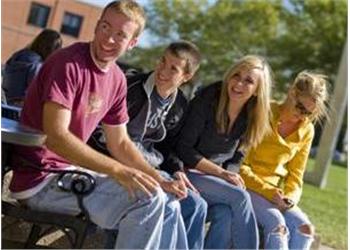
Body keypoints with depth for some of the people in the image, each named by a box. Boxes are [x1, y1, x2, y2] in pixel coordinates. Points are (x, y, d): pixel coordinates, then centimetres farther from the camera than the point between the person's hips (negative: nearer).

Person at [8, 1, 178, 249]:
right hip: (41, 180, -8)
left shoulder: (117, 79, 6)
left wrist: (160, 179, -2)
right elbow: (56, 136, -26)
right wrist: (118, 170, -31)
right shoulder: (70, 63, -17)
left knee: (169, 207, 6)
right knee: (147, 199, -24)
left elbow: (120, 143, 11)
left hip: (73, 170, 8)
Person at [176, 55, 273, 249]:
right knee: (240, 197, -25)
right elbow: (183, 149, -15)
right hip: (188, 173, -4)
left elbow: (234, 158, 10)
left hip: (215, 177, 5)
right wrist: (221, 173, -19)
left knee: (225, 213, -26)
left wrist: (229, 175, -10)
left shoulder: (251, 118, 1)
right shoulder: (207, 100, -15)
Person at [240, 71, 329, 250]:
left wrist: (290, 197, -10)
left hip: (276, 192, 5)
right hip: (248, 186, -5)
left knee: (305, 227, -20)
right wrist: (268, 191, -19)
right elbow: (240, 165, -11)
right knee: (277, 224, -29)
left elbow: (295, 174, 10)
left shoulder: (307, 130, 4)